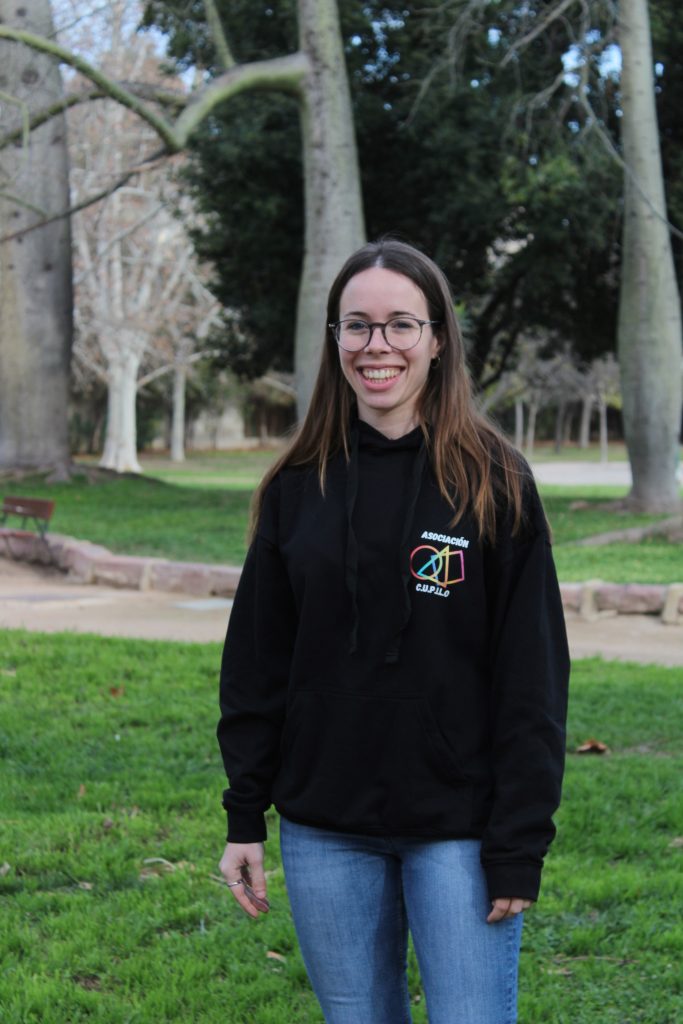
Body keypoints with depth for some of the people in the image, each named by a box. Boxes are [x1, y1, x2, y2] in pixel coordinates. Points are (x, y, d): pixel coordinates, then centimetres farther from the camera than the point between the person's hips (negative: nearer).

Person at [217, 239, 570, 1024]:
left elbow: (531, 675, -6)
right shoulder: (299, 486, 4)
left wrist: (519, 846, -9)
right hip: (324, 828, 3)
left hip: (457, 828, -3)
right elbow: (255, 662, 8)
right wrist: (244, 819, 5)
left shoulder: (493, 482, -5)